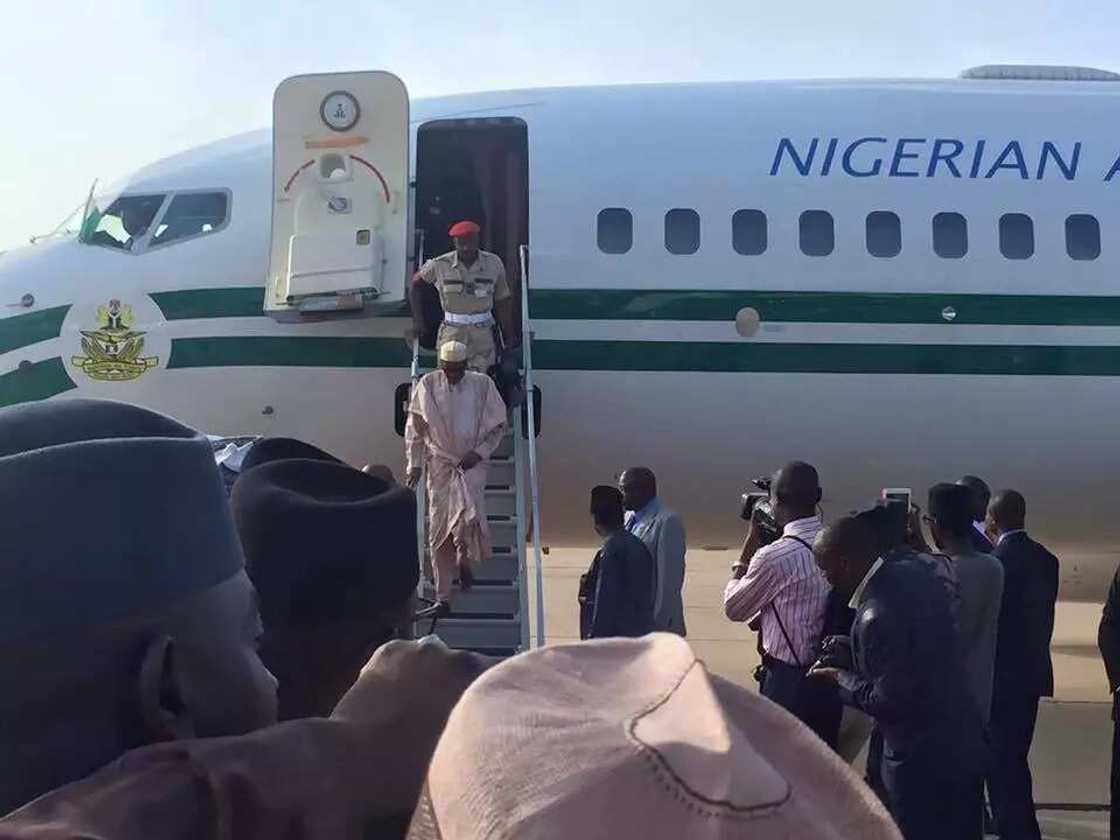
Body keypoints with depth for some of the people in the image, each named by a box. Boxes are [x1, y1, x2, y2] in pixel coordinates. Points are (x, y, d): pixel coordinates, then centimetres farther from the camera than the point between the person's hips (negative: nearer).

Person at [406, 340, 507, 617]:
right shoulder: (427, 385, 0)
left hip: (471, 463, -1)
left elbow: (498, 426, 5)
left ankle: (465, 558, 11)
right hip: (440, 464, 1)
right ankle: (443, 599, 7)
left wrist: (479, 452, -7)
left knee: (470, 516, -23)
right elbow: (414, 429, 6)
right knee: (439, 532, -1)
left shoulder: (483, 385, -1)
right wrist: (414, 464, 0)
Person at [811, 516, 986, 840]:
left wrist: (840, 677, -9)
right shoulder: (914, 570, -3)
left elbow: (888, 701, -24)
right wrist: (849, 649, 6)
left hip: (923, 762, -8)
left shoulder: (877, 616, -29)